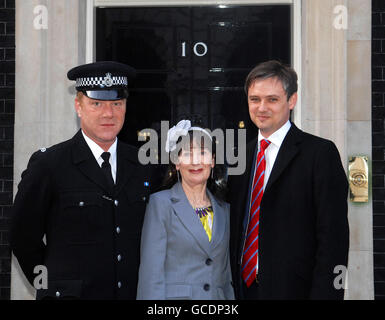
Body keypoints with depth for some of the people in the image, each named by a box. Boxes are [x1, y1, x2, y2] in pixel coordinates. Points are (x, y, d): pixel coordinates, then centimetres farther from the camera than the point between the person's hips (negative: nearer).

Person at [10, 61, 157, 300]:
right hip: (70, 295, -3)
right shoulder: (47, 165, -7)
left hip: (133, 293, 4)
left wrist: (144, 288, 5)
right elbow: (24, 239, -2)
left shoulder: (142, 165, 4)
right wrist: (55, 286, 2)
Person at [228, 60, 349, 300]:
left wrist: (324, 294, -18)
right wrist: (232, 287, 7)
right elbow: (236, 230, 13)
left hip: (293, 289, -5)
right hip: (243, 287, 5)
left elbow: (334, 237, -12)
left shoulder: (321, 153, -8)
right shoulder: (241, 156, 10)